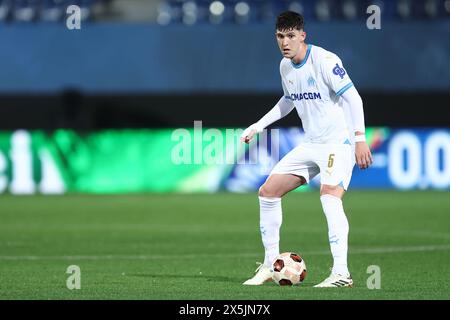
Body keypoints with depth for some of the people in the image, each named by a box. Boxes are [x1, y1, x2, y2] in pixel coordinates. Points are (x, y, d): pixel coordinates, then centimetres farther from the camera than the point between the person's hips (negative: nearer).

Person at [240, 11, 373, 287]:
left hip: (339, 142, -8)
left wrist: (360, 138, -27)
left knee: (330, 195, -30)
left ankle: (341, 273, -34)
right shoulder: (285, 66, 8)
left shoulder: (324, 60, -16)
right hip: (310, 145, 9)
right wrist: (258, 126, 22)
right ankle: (271, 266, 17)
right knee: (268, 192, 6)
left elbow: (352, 97, -19)